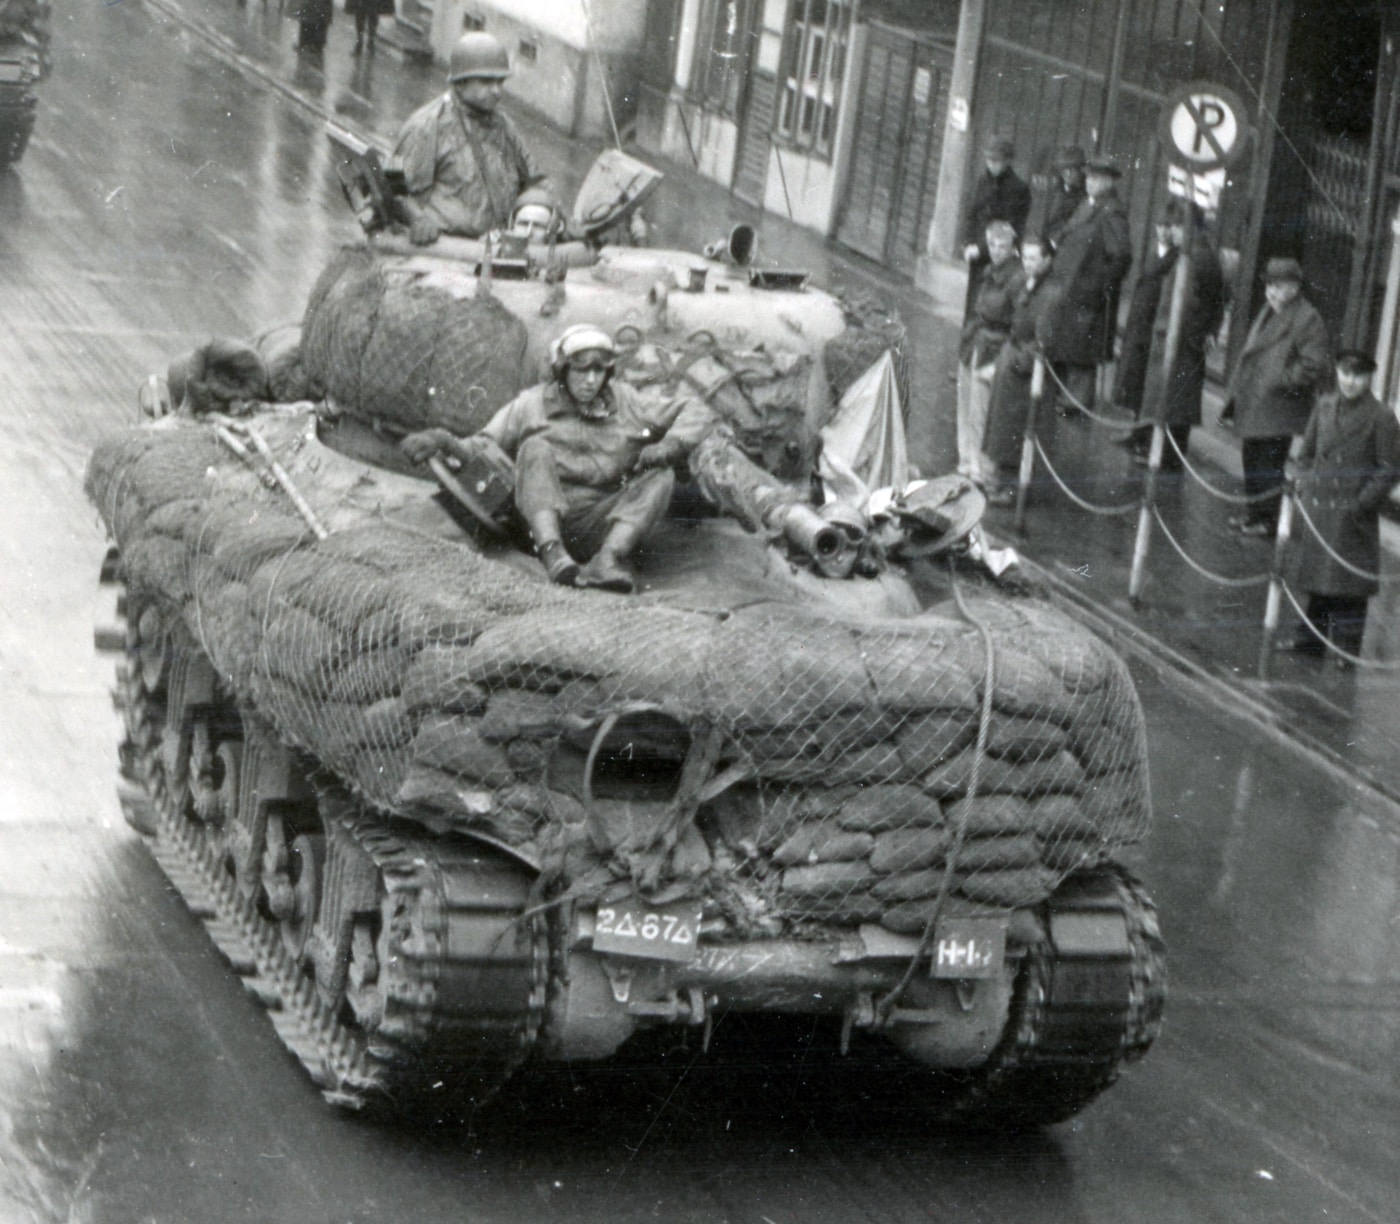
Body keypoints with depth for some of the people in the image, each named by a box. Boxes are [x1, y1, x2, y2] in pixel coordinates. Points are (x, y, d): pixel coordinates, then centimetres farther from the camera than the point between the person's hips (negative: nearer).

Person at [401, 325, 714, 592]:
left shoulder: (625, 403, 15)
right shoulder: (532, 404, 11)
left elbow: (696, 412, 16)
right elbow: (483, 448, 4)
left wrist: (670, 445, -5)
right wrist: (442, 441, -15)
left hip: (602, 524, 2)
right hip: (544, 518, -2)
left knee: (661, 475, -18)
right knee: (536, 448, -24)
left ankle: (608, 558, -43)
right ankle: (552, 554, -46)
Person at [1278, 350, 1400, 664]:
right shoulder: (1325, 407, 7)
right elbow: (1306, 453, 17)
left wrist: (1362, 503, -13)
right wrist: (1301, 485, 4)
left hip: (1352, 515, -5)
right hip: (1318, 508, 5)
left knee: (1349, 582, -2)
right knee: (1317, 578, 14)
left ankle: (1347, 645, 5)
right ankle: (1311, 637, 24)